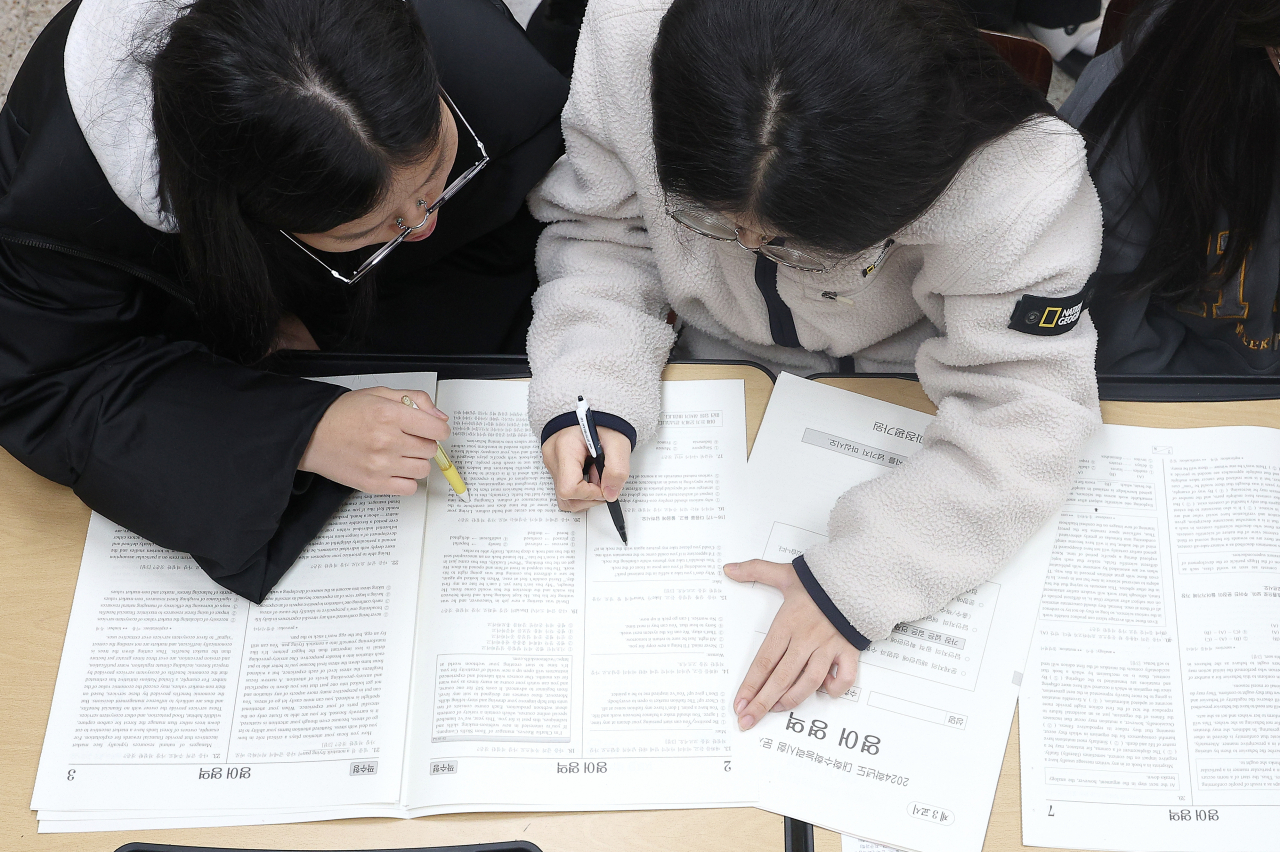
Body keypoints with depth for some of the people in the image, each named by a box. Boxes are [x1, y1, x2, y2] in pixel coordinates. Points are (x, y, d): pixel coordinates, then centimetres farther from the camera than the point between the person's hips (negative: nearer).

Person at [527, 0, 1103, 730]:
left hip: (892, 379, 0)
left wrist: (855, 580, -36)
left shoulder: (1015, 180, -37)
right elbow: (601, 230, -14)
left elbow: (1021, 412, -30)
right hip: (711, 360, 1)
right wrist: (589, 389, -31)